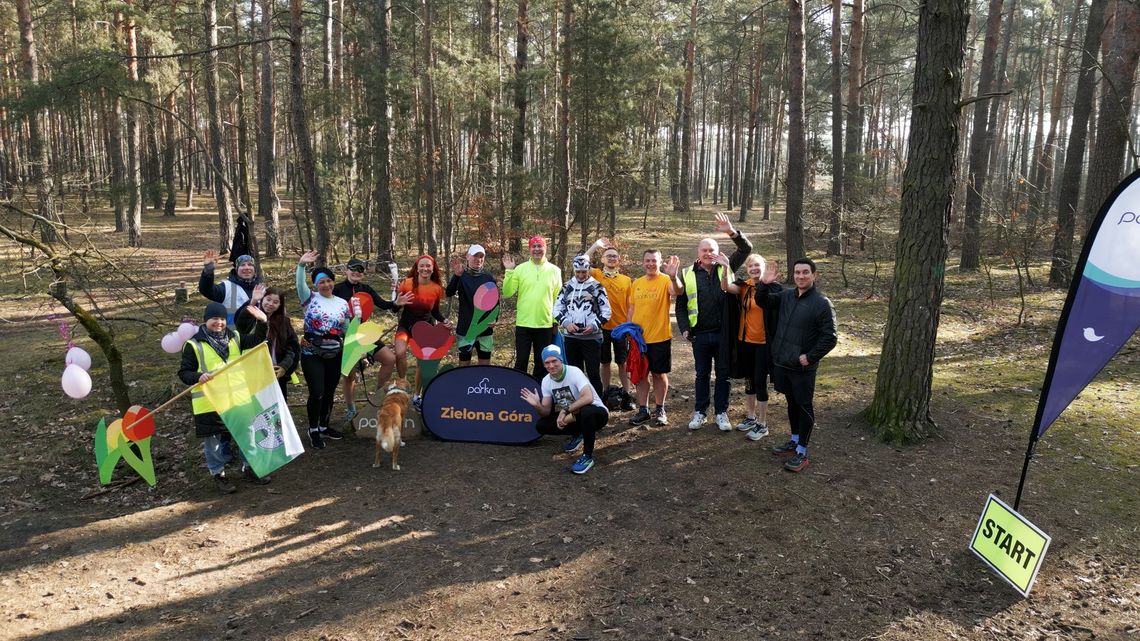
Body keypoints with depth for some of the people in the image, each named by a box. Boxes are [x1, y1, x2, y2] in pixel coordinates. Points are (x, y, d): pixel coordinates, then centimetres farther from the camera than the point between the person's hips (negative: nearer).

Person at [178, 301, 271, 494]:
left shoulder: (234, 338, 6)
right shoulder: (194, 345, -10)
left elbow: (256, 341, 8)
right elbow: (183, 373, -8)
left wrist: (261, 322, -10)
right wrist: (198, 377, -29)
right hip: (209, 403, -5)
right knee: (214, 441, 7)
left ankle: (248, 469, 30)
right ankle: (218, 475, 23)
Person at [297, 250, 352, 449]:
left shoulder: (342, 304, 8)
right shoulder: (310, 298, -1)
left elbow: (347, 331, 13)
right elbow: (300, 284, -20)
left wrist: (346, 324, -9)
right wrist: (301, 265, -33)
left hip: (335, 355, 4)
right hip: (312, 354, -3)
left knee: (329, 392, 11)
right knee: (317, 392, -9)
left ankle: (324, 426, 28)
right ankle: (313, 429, 10)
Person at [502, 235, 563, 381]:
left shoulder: (554, 270, 3)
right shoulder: (520, 269, 0)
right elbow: (507, 293, -6)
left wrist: (556, 321, 4)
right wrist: (509, 271, -14)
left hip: (546, 325, 1)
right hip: (523, 324, -1)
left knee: (542, 363, 11)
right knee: (521, 362, 4)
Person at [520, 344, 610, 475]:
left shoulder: (574, 372, -23)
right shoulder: (546, 381, -3)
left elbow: (588, 398, -38)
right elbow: (546, 412, -2)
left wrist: (565, 410, -34)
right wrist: (537, 405, -23)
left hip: (597, 413, -6)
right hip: (573, 417, 6)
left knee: (587, 411, -41)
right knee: (541, 425, -9)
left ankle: (588, 457, -22)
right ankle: (578, 434, 13)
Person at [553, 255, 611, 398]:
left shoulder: (597, 287, 0)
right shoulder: (567, 287, 8)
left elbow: (606, 311, 0)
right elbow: (557, 309, 9)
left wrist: (594, 325, -13)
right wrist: (566, 323, -7)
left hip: (592, 337, -3)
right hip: (570, 337, 3)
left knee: (593, 373, -1)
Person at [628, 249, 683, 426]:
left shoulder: (665, 280, -9)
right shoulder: (636, 284, 6)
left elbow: (676, 291, -31)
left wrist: (673, 277, -50)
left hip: (660, 338, -4)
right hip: (638, 338, 4)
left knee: (659, 374, 8)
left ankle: (659, 410, 21)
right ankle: (643, 410, 21)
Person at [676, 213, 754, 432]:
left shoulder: (726, 268, 3)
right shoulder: (688, 274, 2)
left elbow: (746, 249, -4)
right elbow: (680, 305, 6)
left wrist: (732, 232, -20)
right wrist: (684, 328, -5)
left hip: (723, 334, 0)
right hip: (700, 335, 0)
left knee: (723, 375, 9)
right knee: (702, 375, 12)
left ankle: (721, 413, 21)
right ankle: (700, 412, 24)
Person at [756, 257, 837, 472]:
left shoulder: (822, 303, -14)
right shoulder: (786, 295, 4)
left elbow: (829, 337, -13)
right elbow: (762, 302, 15)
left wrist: (810, 357, -15)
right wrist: (765, 283, -4)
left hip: (802, 367, -6)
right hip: (782, 363, 6)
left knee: (804, 406, 4)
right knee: (792, 402, 19)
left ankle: (802, 453, 13)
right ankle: (795, 441, 35)